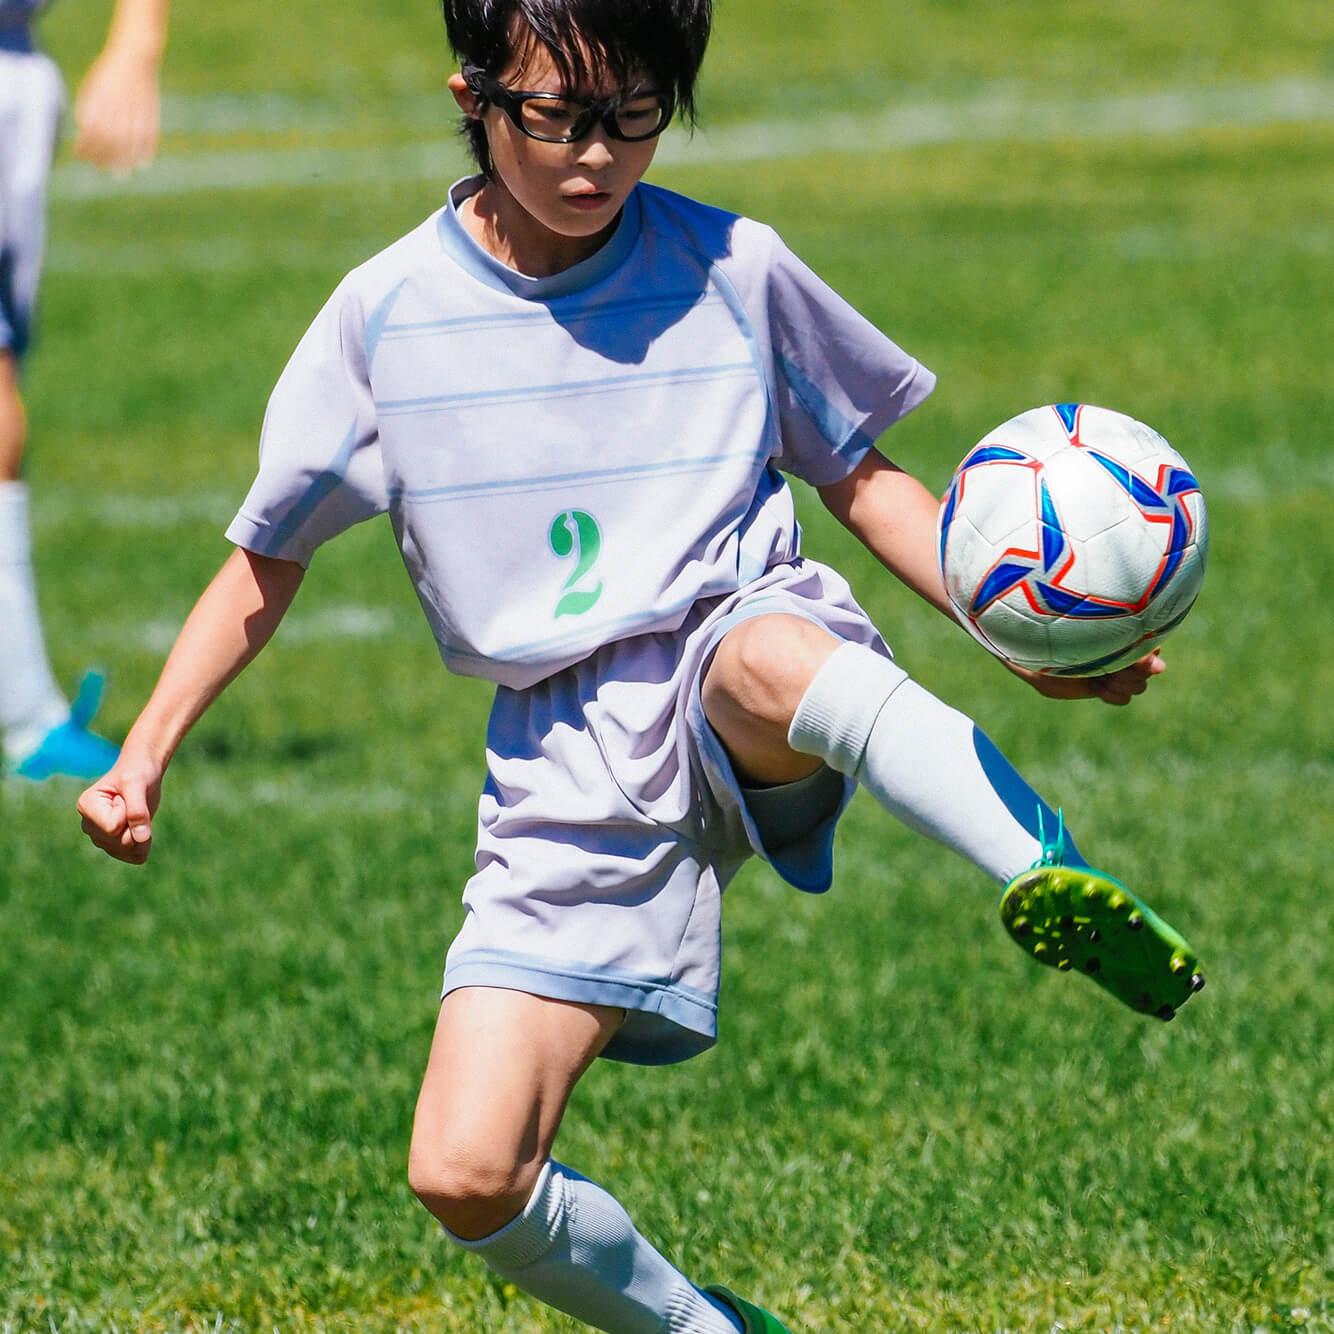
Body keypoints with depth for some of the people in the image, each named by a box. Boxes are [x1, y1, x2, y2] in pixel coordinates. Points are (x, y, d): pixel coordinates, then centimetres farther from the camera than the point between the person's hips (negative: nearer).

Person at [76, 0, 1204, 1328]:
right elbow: (267, 560, 13)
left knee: (767, 659, -41)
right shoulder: (387, 313, 3)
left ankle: (1056, 884, -58)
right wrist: (143, 758, 2)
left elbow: (862, 480, 13)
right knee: (466, 1178, -12)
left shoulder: (731, 270, 2)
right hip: (567, 776, 2)